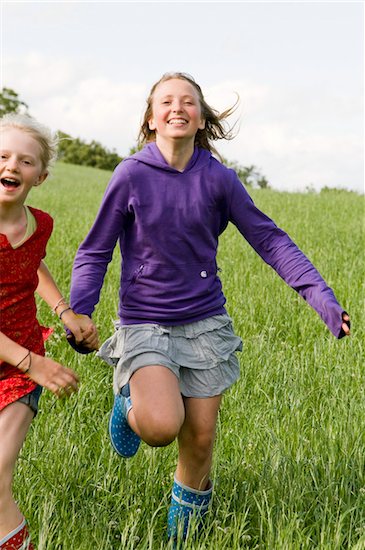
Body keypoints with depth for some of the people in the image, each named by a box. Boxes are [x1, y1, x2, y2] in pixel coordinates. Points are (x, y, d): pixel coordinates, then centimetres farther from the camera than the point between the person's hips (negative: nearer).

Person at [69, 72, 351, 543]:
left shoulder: (218, 178, -3)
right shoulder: (132, 175, -8)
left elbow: (269, 240, -2)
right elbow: (94, 252, -1)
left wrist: (323, 299, -11)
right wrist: (77, 314, -16)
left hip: (204, 320, 2)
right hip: (145, 323, -2)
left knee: (199, 440, 7)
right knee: (161, 426, -25)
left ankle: (184, 530, 35)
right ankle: (130, 399, 12)